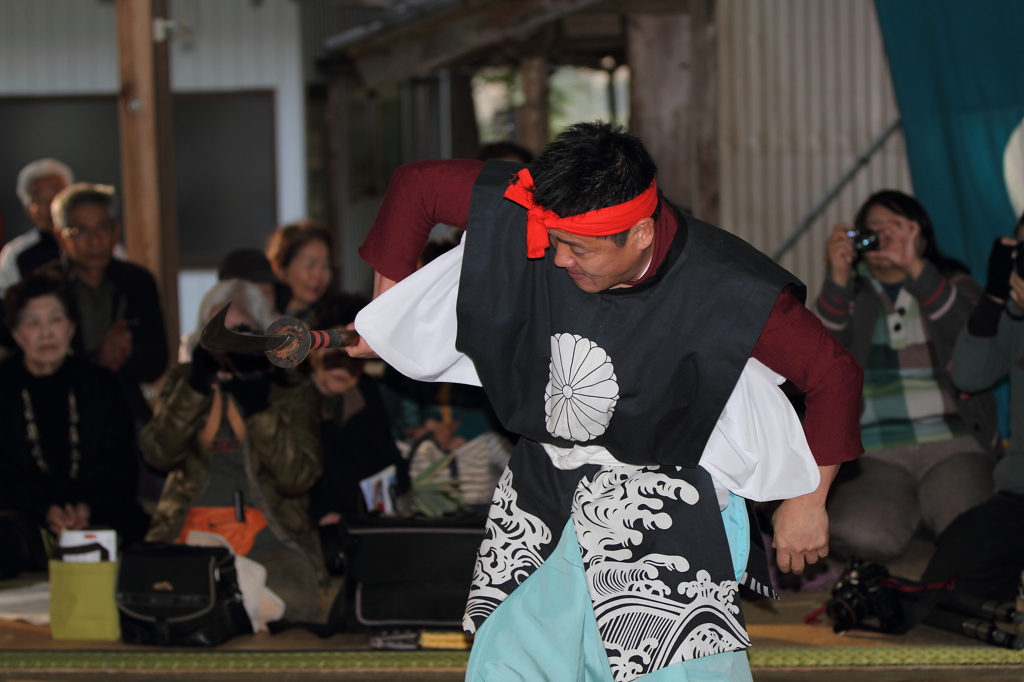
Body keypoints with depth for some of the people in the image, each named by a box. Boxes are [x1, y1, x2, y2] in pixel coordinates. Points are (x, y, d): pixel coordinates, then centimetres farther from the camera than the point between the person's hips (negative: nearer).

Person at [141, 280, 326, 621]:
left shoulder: (293, 391, 12)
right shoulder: (182, 381, 18)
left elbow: (297, 477, -3)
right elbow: (158, 454, 0)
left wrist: (258, 406, -10)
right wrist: (196, 387, -8)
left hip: (268, 532, -1)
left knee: (289, 602, -33)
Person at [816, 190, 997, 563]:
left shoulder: (954, 284, 15)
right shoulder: (849, 293, 16)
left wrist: (915, 267, -18)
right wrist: (838, 278, -14)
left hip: (950, 440, 0)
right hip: (875, 450, 0)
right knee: (862, 536, -29)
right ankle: (908, 507, 4)